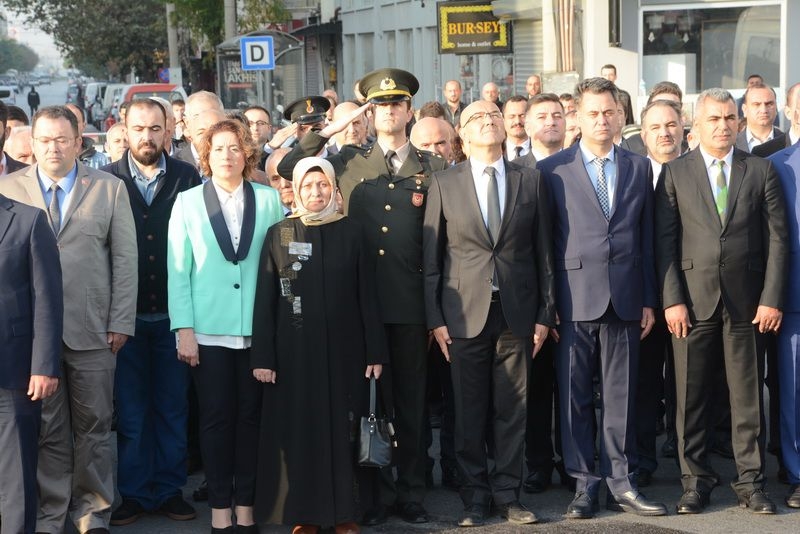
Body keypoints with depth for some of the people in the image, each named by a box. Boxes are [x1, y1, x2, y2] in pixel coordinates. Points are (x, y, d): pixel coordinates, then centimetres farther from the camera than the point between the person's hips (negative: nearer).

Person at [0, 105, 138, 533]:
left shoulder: (109, 188, 7)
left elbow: (124, 260, 4)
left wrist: (120, 322, -3)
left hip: (92, 331, 0)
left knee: (93, 427, 6)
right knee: (46, 430, 6)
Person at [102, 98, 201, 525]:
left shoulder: (187, 178, 1)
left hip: (173, 313, 0)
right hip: (126, 315, 0)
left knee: (173, 407, 8)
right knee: (130, 410, 7)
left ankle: (169, 490, 19)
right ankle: (134, 494, 18)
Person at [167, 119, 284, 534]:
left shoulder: (270, 200, 5)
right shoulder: (188, 203, 5)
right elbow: (178, 270, 2)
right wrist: (183, 329, -4)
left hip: (258, 329, 1)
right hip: (209, 330, 0)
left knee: (250, 417, 4)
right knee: (216, 418, 2)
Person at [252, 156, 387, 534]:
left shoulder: (350, 233, 3)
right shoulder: (278, 235, 2)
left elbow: (367, 296, 3)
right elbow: (264, 300, 0)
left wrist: (375, 352, -2)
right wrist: (262, 356, -7)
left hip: (342, 350, 0)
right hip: (294, 351, 0)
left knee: (342, 429, 4)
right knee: (299, 430, 3)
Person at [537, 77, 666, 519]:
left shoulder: (639, 168, 11)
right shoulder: (551, 169, 2)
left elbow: (646, 238, 12)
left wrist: (648, 300, 7)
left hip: (625, 300, 2)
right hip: (575, 299, -2)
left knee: (620, 396, 6)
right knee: (574, 397, 2)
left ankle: (621, 483, 14)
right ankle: (584, 485, 11)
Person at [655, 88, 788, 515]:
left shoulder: (761, 171, 7)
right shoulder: (675, 173, 5)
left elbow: (777, 238, 3)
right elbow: (665, 241, 1)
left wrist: (772, 298, -4)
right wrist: (672, 299, -7)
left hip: (747, 300, 0)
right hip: (693, 300, 0)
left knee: (748, 396, 5)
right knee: (691, 396, 3)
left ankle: (750, 481, 14)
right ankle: (696, 481, 13)